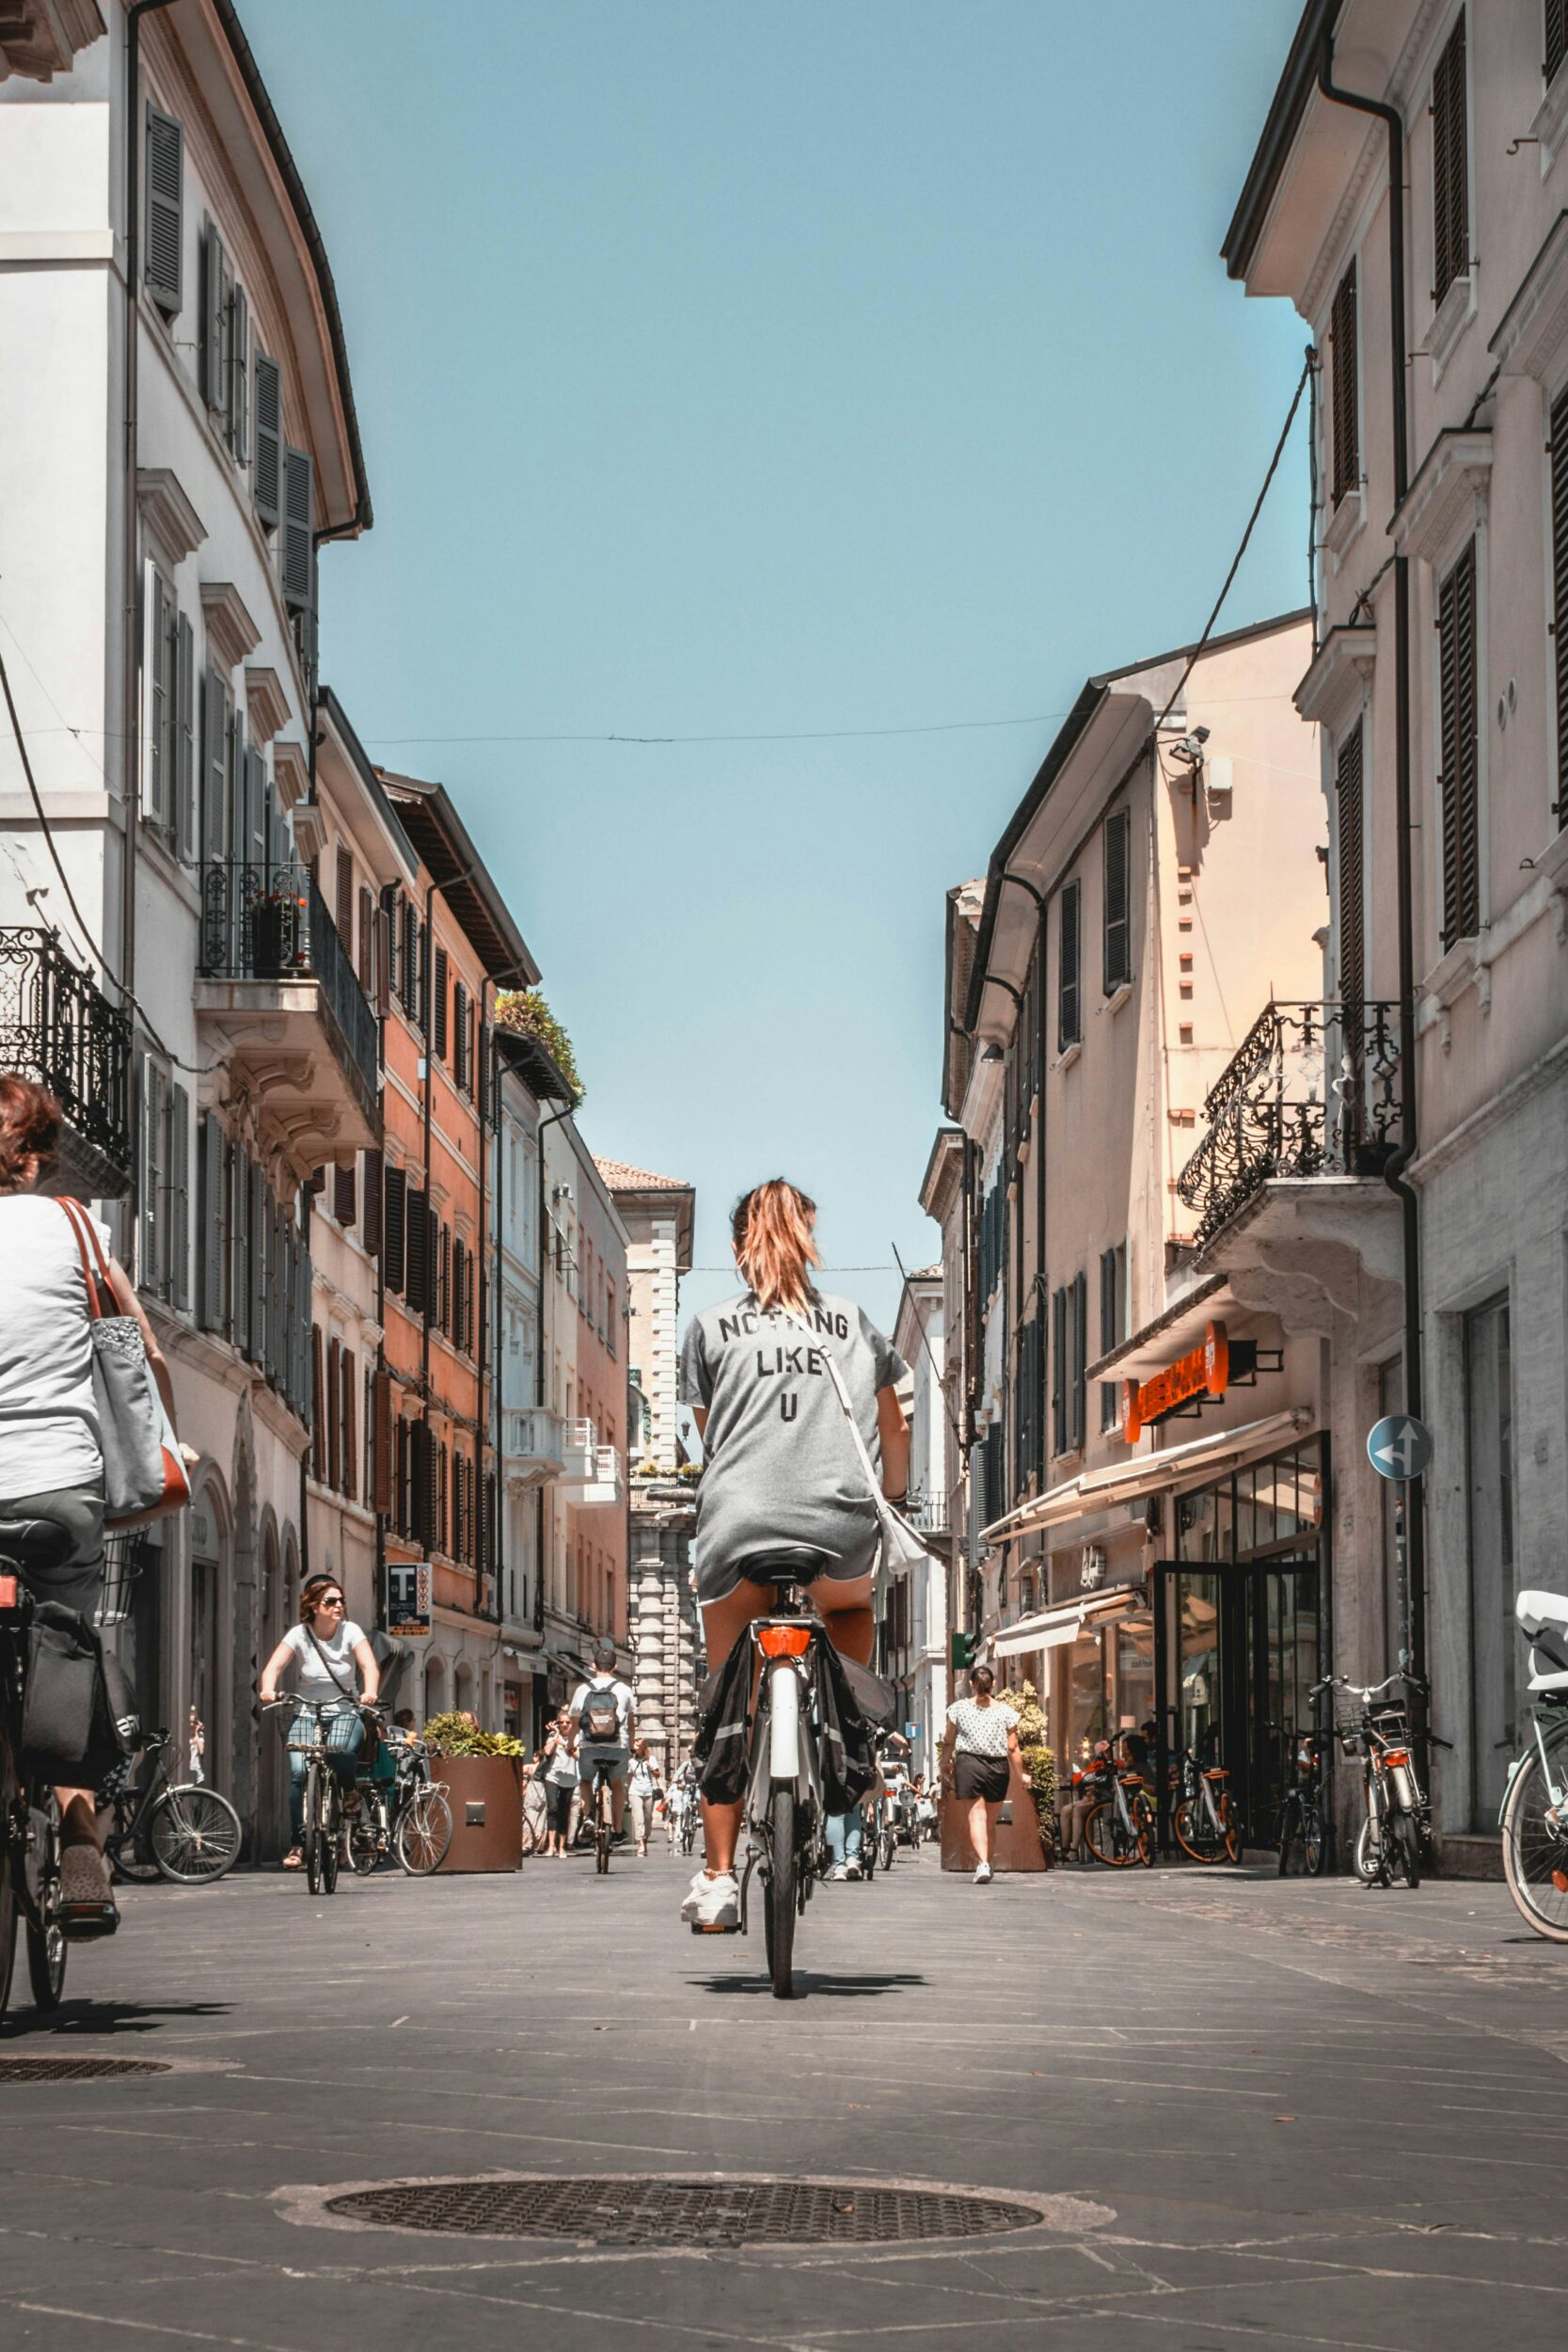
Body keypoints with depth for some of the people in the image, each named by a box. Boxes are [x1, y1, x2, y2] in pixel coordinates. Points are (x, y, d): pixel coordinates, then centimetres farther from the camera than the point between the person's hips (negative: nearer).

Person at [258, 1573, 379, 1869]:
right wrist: (268, 1690, -38)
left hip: (345, 1712, -1)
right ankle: (299, 1843, -11)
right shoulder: (299, 1634, -4)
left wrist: (370, 1692, -38)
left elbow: (370, 1666, -17)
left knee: (339, 1749, -34)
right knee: (298, 1772, -21)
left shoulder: (350, 1631, -4)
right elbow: (273, 1667, -16)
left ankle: (349, 1790, 0)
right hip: (306, 1714, 1)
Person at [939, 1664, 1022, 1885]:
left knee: (976, 1816, -5)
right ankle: (985, 1863, 25)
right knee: (990, 1821, 15)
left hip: (968, 1764, -2)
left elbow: (949, 1742, 5)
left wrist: (944, 1764, 21)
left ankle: (982, 1863, -22)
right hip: (998, 1767, 2)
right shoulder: (1005, 1712, 2)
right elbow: (1012, 1748, 1)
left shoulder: (959, 1708, 0)